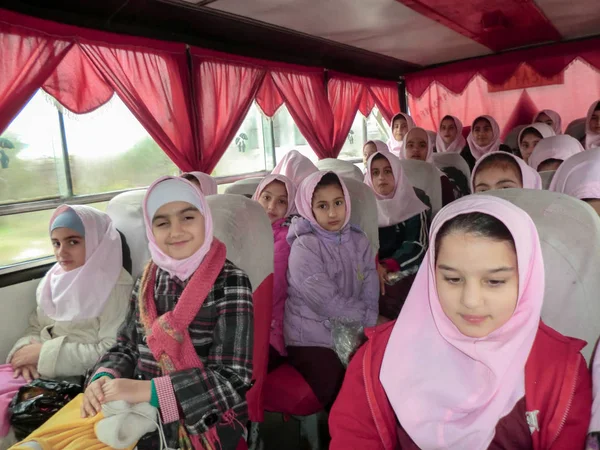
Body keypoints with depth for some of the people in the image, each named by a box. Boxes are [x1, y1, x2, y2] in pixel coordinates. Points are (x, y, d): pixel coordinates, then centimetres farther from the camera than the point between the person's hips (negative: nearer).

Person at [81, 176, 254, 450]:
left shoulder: (230, 283, -13)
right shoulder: (148, 280, 3)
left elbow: (232, 377, -18)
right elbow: (127, 346, 10)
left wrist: (147, 390, -25)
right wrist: (104, 377, -12)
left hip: (204, 424, -4)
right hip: (144, 417, 5)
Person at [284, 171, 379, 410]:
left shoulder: (359, 241, 5)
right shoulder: (304, 247, -12)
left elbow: (370, 295, 0)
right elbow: (328, 303, -17)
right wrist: (371, 320, -9)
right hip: (313, 339, -4)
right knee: (338, 394, -16)